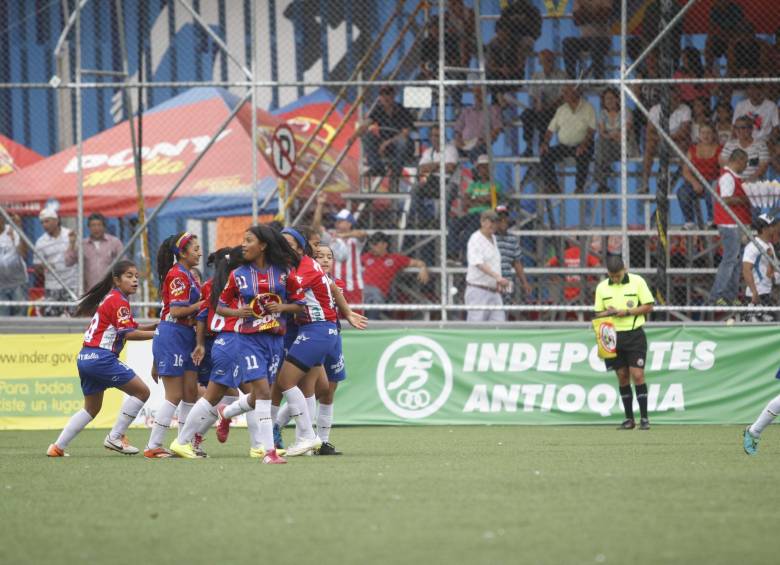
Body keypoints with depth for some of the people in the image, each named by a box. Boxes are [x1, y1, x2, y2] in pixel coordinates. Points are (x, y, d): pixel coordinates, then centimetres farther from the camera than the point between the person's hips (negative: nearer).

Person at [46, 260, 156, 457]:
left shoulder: (110, 298, 20)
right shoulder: (118, 301, -10)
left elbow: (130, 328, 20)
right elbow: (129, 333, -17)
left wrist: (157, 325, 9)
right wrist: (157, 334, -17)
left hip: (85, 357, 10)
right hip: (101, 357, -10)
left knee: (91, 408, 21)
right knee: (141, 391, -4)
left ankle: (58, 446, 17)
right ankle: (115, 437, -3)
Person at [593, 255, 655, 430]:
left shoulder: (637, 282, -3)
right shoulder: (602, 287, 6)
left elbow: (648, 306, -3)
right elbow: (598, 313, 11)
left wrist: (627, 312, -14)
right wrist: (608, 313, -11)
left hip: (635, 334, -3)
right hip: (614, 336, 3)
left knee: (637, 375, -9)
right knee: (622, 377, 5)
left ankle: (644, 418, -3)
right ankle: (629, 419, 12)